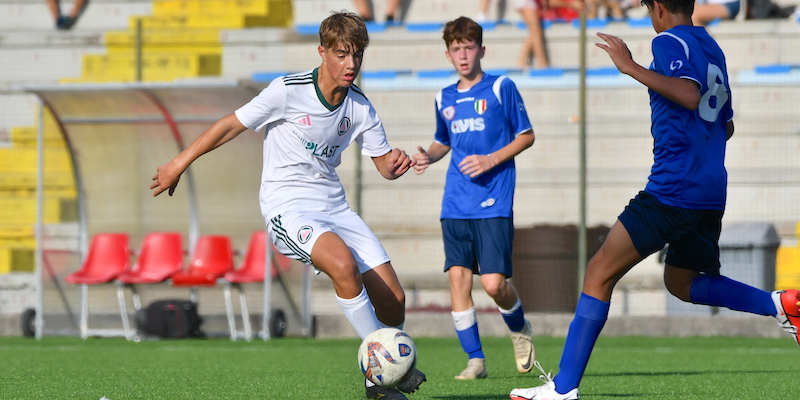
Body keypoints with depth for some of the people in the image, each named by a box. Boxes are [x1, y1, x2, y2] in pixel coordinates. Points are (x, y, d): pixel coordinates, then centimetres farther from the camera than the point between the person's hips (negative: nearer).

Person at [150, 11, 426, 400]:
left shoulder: (359, 107, 1)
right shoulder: (287, 91, -15)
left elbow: (383, 164, 9)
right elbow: (231, 124, -5)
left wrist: (396, 163, -16)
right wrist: (180, 163, 0)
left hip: (333, 204, 6)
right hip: (287, 205, -6)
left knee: (392, 298, -5)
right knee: (343, 263, -34)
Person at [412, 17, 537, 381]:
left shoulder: (501, 88, 0)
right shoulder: (445, 98, 14)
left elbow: (526, 135, 2)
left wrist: (492, 160, -11)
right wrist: (428, 155, 5)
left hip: (494, 203, -5)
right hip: (455, 205, 5)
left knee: (494, 283, -12)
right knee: (458, 277, -4)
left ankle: (520, 330, 19)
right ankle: (475, 360, 4)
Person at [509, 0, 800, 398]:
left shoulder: (668, 41, -6)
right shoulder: (712, 49, 19)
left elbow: (690, 96, -25)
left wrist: (631, 67, -22)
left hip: (672, 188, -8)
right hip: (712, 192, 8)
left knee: (600, 271, -5)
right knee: (680, 281, 24)